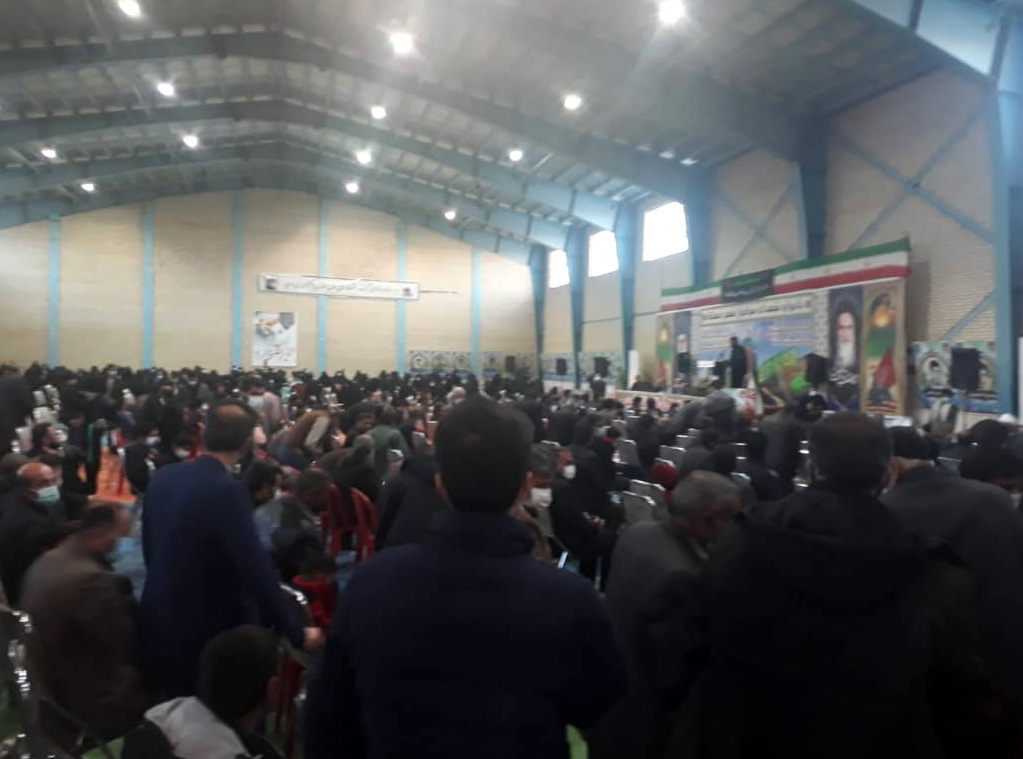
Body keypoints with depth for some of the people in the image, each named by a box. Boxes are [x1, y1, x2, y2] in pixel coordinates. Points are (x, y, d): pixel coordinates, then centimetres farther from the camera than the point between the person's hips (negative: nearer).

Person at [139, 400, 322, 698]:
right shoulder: (227, 491, -26)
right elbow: (256, 569, -27)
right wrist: (296, 634, -17)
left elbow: (150, 547, 11)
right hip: (207, 634, -6)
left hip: (159, 626, 7)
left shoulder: (162, 477, -2)